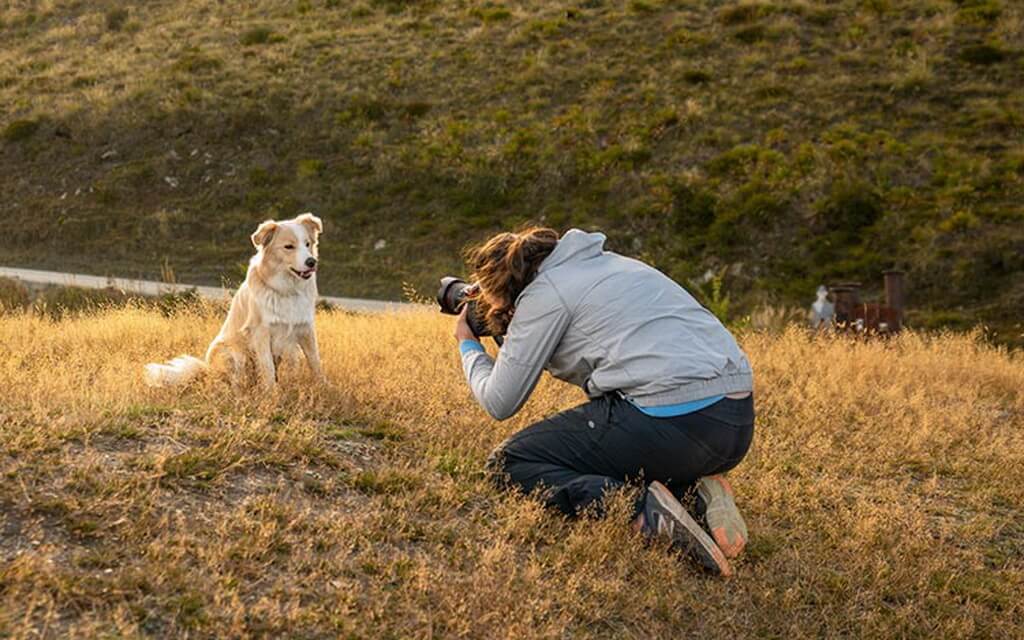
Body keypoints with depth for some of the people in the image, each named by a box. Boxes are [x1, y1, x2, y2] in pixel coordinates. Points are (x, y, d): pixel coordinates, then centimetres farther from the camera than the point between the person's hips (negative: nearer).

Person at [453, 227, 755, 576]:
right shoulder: (604, 263, 24)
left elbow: (499, 403, 4)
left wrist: (468, 345, 23)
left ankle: (643, 514, -16)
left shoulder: (544, 293, 0)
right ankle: (695, 490, 7)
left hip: (672, 421, -9)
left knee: (508, 463, 4)